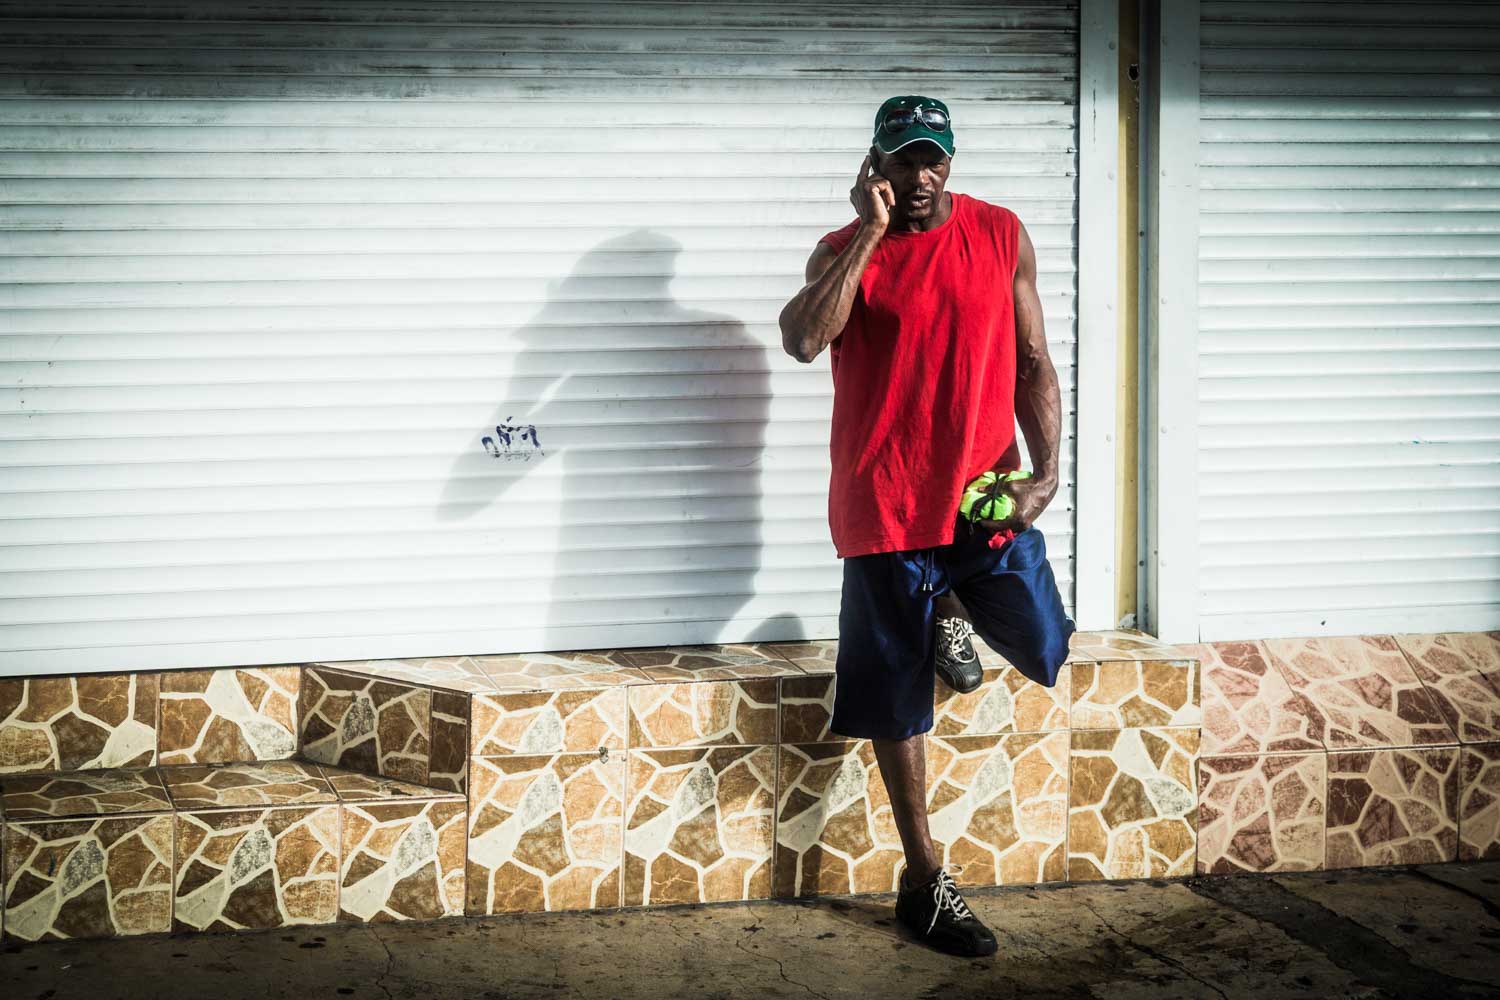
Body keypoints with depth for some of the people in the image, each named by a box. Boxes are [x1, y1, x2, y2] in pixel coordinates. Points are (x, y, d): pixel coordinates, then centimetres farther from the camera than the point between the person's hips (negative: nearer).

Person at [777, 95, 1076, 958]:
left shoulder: (1002, 236, 4)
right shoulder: (846, 249, -1)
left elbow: (1034, 362, 6)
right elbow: (803, 339, -21)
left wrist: (1045, 469, -6)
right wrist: (872, 232, -19)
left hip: (988, 496, 2)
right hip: (886, 506, -2)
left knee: (1044, 653, -4)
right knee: (898, 700, 4)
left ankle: (951, 602, 29)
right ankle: (924, 879, 19)